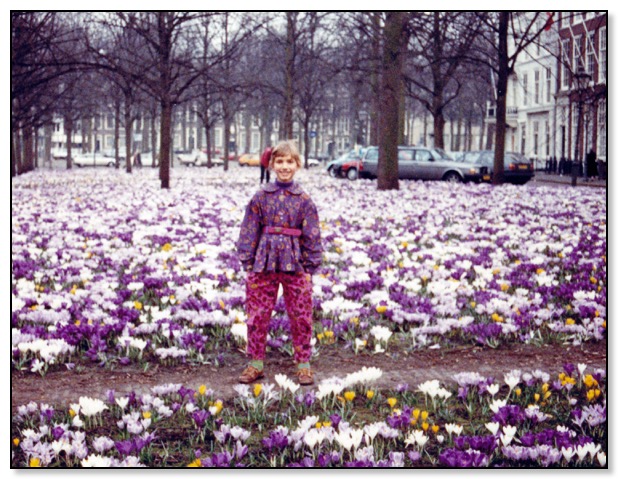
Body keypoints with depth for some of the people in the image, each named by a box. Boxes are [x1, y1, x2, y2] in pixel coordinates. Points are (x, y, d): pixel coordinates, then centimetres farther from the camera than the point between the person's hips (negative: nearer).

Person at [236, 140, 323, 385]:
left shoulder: (304, 199, 1)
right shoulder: (261, 197, 2)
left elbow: (312, 236, 3)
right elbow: (249, 232, 4)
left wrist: (310, 268, 0)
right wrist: (248, 264, 1)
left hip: (294, 265, -1)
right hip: (264, 264, 1)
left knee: (301, 317, 4)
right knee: (257, 316, 3)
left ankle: (303, 364, 18)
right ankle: (256, 363, 16)